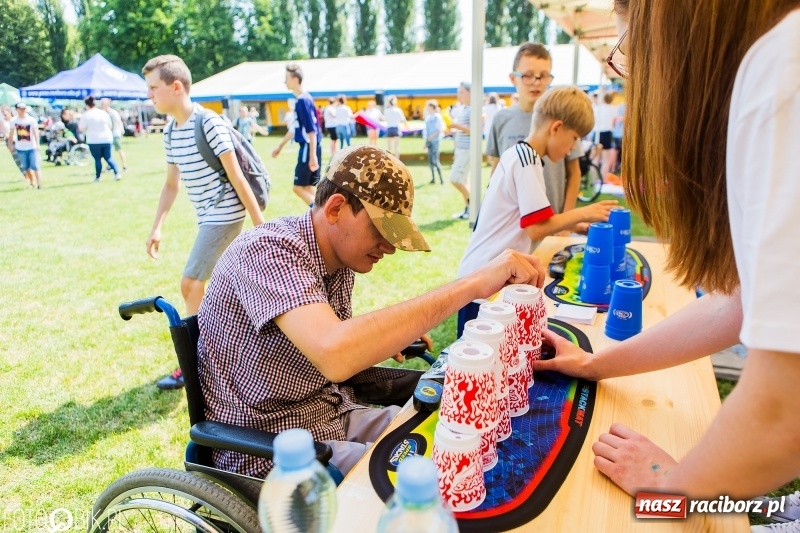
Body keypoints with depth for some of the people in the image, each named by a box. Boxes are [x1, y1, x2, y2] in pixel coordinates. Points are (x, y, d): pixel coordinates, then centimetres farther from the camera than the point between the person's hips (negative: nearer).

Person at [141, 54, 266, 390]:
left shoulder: (209, 124, -15)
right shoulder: (171, 133, 10)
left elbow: (237, 177, -16)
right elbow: (171, 184, 16)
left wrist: (260, 225, -15)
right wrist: (157, 228, 12)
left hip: (225, 214, -8)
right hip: (207, 217, 8)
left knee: (190, 285, -8)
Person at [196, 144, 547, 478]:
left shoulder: (342, 255, 0)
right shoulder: (267, 250, -26)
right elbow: (335, 356, -44)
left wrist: (392, 334, -4)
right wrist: (472, 285, -41)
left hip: (334, 418, 8)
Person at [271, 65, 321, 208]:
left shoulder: (303, 100, -16)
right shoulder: (299, 100, 14)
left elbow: (312, 131, -21)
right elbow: (295, 127, 24)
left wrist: (313, 156, -26)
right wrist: (280, 146, 32)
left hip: (309, 148, -9)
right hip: (307, 148, 9)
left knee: (298, 187, -4)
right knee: (308, 188, 11)